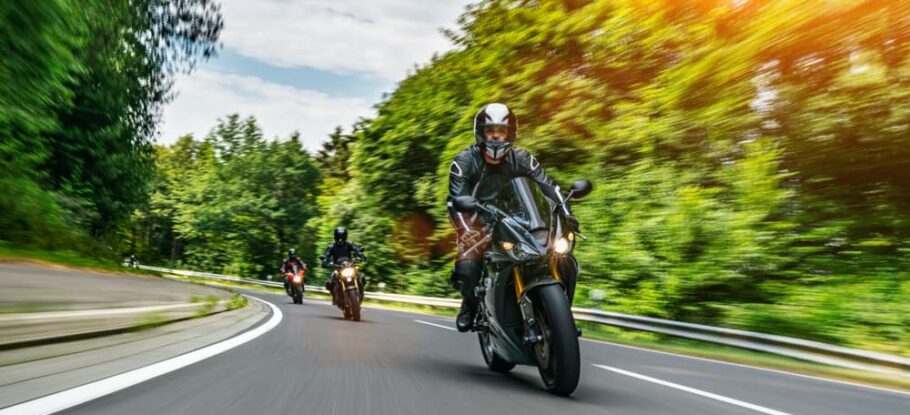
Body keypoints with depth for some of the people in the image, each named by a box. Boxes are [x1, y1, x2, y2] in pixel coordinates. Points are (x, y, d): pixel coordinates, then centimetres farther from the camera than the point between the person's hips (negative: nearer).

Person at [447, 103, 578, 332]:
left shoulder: (521, 159, -2)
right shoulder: (464, 162, -12)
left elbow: (547, 185, -10)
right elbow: (455, 201, -23)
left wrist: (565, 213, -27)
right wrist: (466, 231, -40)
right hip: (477, 224, -3)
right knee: (467, 266, -27)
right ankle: (470, 303, 6)